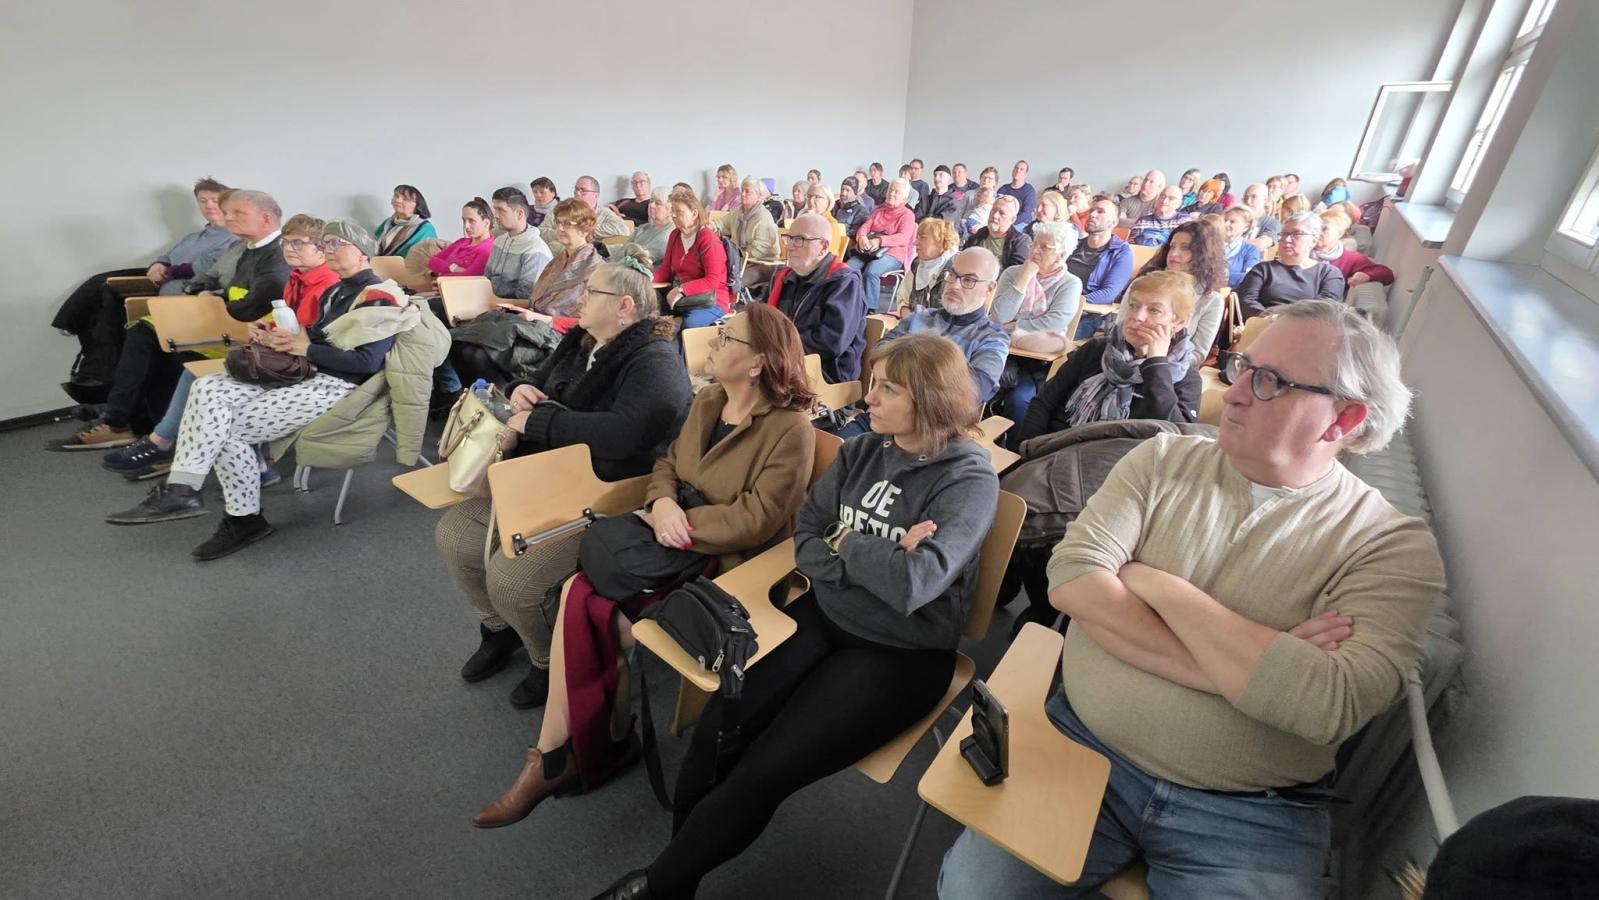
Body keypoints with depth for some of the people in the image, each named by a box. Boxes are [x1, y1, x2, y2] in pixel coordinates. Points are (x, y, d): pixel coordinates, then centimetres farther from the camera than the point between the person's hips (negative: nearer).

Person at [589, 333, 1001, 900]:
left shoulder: (969, 481, -13)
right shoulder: (863, 452, 4)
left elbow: (912, 584, -26)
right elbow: (805, 541, 2)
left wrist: (846, 543, -9)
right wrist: (876, 558, -14)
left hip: (899, 654, -5)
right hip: (821, 617, 5)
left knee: (762, 774, -13)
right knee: (713, 738, -11)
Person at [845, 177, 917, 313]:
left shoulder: (907, 214, 6)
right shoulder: (878, 211, 24)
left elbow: (903, 238, -10)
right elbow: (865, 227, 11)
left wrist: (880, 241, -24)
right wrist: (862, 238, -15)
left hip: (892, 254, -5)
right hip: (869, 251, 5)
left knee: (871, 271, -36)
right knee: (848, 267, -25)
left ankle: (870, 309, -32)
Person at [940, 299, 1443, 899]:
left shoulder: (1393, 546, -6)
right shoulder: (1164, 459, 0)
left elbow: (1331, 705, -23)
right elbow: (1070, 580, -13)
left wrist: (1155, 584, -17)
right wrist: (1235, 666, -19)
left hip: (1251, 816, -1)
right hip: (1081, 744, 2)